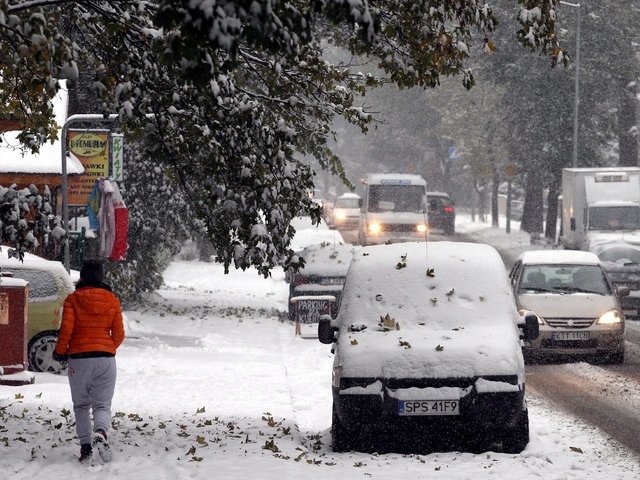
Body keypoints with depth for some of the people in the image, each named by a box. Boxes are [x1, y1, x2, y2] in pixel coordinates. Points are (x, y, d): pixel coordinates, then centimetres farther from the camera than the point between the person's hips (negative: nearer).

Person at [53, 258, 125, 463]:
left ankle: (85, 446, 3)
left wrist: (60, 352, 7)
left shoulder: (73, 299, -4)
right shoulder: (112, 301, 4)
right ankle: (100, 433, -24)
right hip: (106, 358, 2)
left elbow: (66, 330, -10)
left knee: (81, 405, 12)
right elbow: (118, 334, 3)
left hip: (79, 357, -1)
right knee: (102, 404, 5)